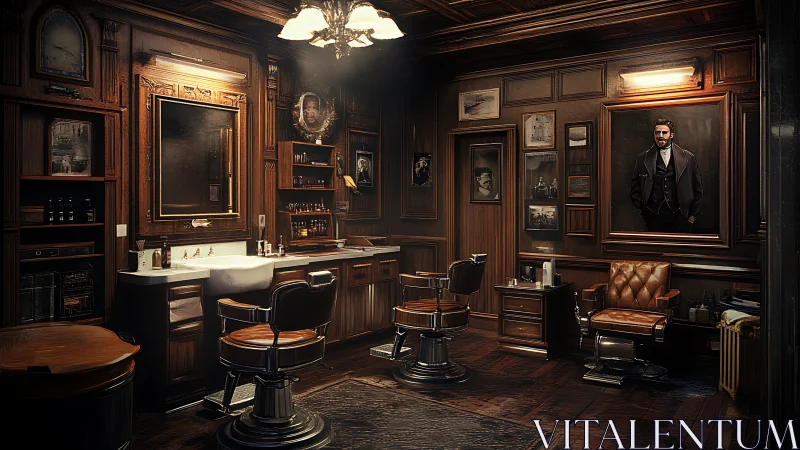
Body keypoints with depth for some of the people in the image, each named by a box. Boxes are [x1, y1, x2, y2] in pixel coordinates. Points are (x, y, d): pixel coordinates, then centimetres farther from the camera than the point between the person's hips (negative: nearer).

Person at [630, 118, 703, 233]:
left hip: (680, 216, 0)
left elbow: (697, 188, 11)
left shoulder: (688, 157, 7)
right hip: (654, 218, 0)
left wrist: (693, 215, 7)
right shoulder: (642, 158, 7)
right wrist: (643, 208, 0)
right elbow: (634, 188, 11)